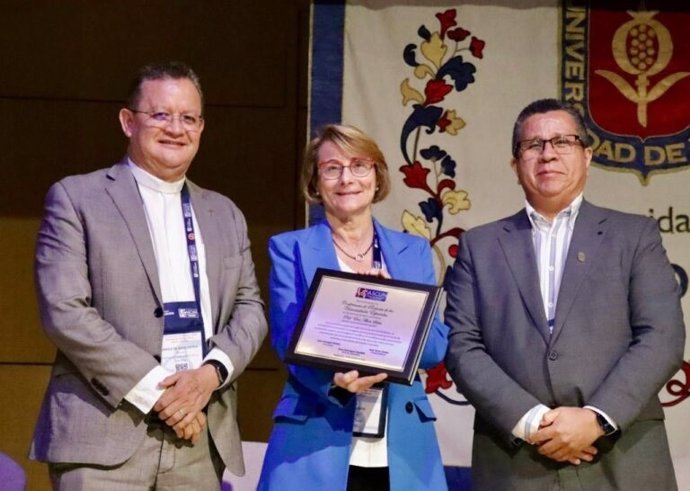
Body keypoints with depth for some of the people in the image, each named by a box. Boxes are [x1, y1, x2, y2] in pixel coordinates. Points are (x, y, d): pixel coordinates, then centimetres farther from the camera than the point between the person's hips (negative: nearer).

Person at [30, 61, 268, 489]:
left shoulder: (225, 214, 17)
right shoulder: (76, 198, 1)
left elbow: (249, 308, 12)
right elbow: (64, 311, -8)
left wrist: (212, 372, -8)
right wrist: (154, 389, -13)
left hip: (199, 438, 4)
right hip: (104, 437, -4)